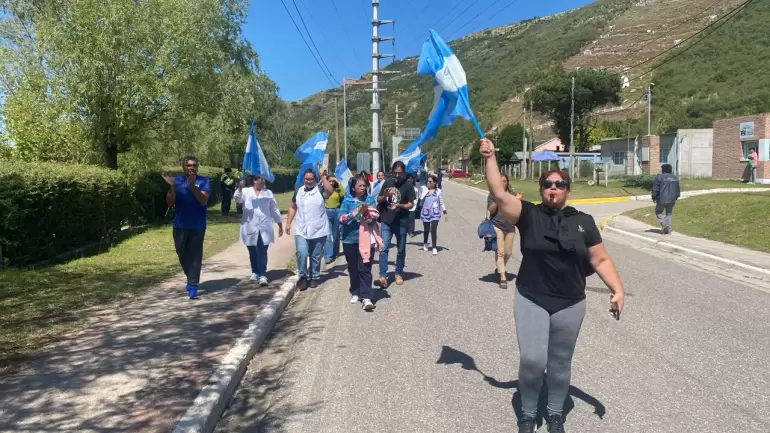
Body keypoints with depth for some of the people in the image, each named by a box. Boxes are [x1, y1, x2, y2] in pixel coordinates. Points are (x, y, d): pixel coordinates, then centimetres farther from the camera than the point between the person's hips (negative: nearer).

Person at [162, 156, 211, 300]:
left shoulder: (204, 181, -5)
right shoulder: (177, 180, 1)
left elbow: (203, 201, -16)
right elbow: (170, 203, -3)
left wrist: (192, 185, -28)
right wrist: (172, 186, -18)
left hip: (197, 226, -3)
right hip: (179, 225, 3)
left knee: (195, 255, -3)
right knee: (182, 255, 13)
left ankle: (193, 286, -2)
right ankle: (191, 279, 34)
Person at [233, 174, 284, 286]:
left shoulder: (268, 193, 9)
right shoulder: (246, 191, 4)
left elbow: (274, 210, 12)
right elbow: (237, 199, -15)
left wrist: (280, 225, 12)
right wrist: (240, 188, -35)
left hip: (264, 228, 0)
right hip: (250, 228, 1)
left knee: (262, 252, -8)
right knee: (252, 252, 10)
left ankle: (263, 275, -10)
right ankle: (255, 272, 25)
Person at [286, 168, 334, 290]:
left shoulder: (320, 189, -2)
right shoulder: (298, 190, 9)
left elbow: (330, 191, -25)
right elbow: (293, 207, 14)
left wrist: (323, 177, -21)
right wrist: (288, 223, 9)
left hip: (318, 230, -2)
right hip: (301, 230, 2)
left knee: (316, 256, 9)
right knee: (301, 253, -14)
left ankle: (315, 277, 25)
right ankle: (302, 275, 4)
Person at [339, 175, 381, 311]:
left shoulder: (370, 199, 3)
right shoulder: (347, 201, -1)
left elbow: (374, 218, 4)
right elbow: (342, 218, -11)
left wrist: (367, 213, -16)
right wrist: (357, 211, -19)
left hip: (366, 239, -1)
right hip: (350, 239, 1)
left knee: (365, 268, -7)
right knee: (353, 268, 11)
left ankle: (366, 297, -11)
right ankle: (355, 293, 27)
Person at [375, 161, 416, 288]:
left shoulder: (408, 186, -5)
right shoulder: (388, 183, 5)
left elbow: (410, 204, -6)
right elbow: (378, 200, 9)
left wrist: (399, 205, -24)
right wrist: (384, 196, -13)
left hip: (401, 222, -2)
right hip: (386, 221, 2)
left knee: (401, 250, 10)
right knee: (383, 248, -7)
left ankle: (399, 274, 25)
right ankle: (383, 276, -8)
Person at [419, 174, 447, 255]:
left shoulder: (438, 191, 2)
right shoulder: (424, 190, 1)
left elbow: (441, 202, 10)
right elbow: (421, 198, -13)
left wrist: (444, 212, 9)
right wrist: (426, 191, -22)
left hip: (435, 214, -1)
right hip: (425, 213, 1)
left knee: (433, 230, -11)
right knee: (426, 230, 16)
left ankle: (434, 248, -5)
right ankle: (425, 243, 41)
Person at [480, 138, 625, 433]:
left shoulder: (583, 222, 1)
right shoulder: (528, 215, -4)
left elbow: (601, 260, 3)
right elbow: (499, 194, -16)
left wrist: (617, 290, -8)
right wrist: (490, 158, -19)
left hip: (570, 304, 2)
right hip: (531, 301, -2)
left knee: (560, 363, 14)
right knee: (532, 360, -7)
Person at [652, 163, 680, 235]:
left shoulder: (659, 177, -8)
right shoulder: (675, 178, 10)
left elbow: (655, 189, -8)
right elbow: (677, 189, 16)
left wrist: (654, 198, 0)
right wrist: (676, 198, 24)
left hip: (662, 199, -5)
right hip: (672, 200, 5)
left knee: (658, 212, 11)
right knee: (669, 213, 13)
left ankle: (664, 223, -11)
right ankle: (668, 229, 9)